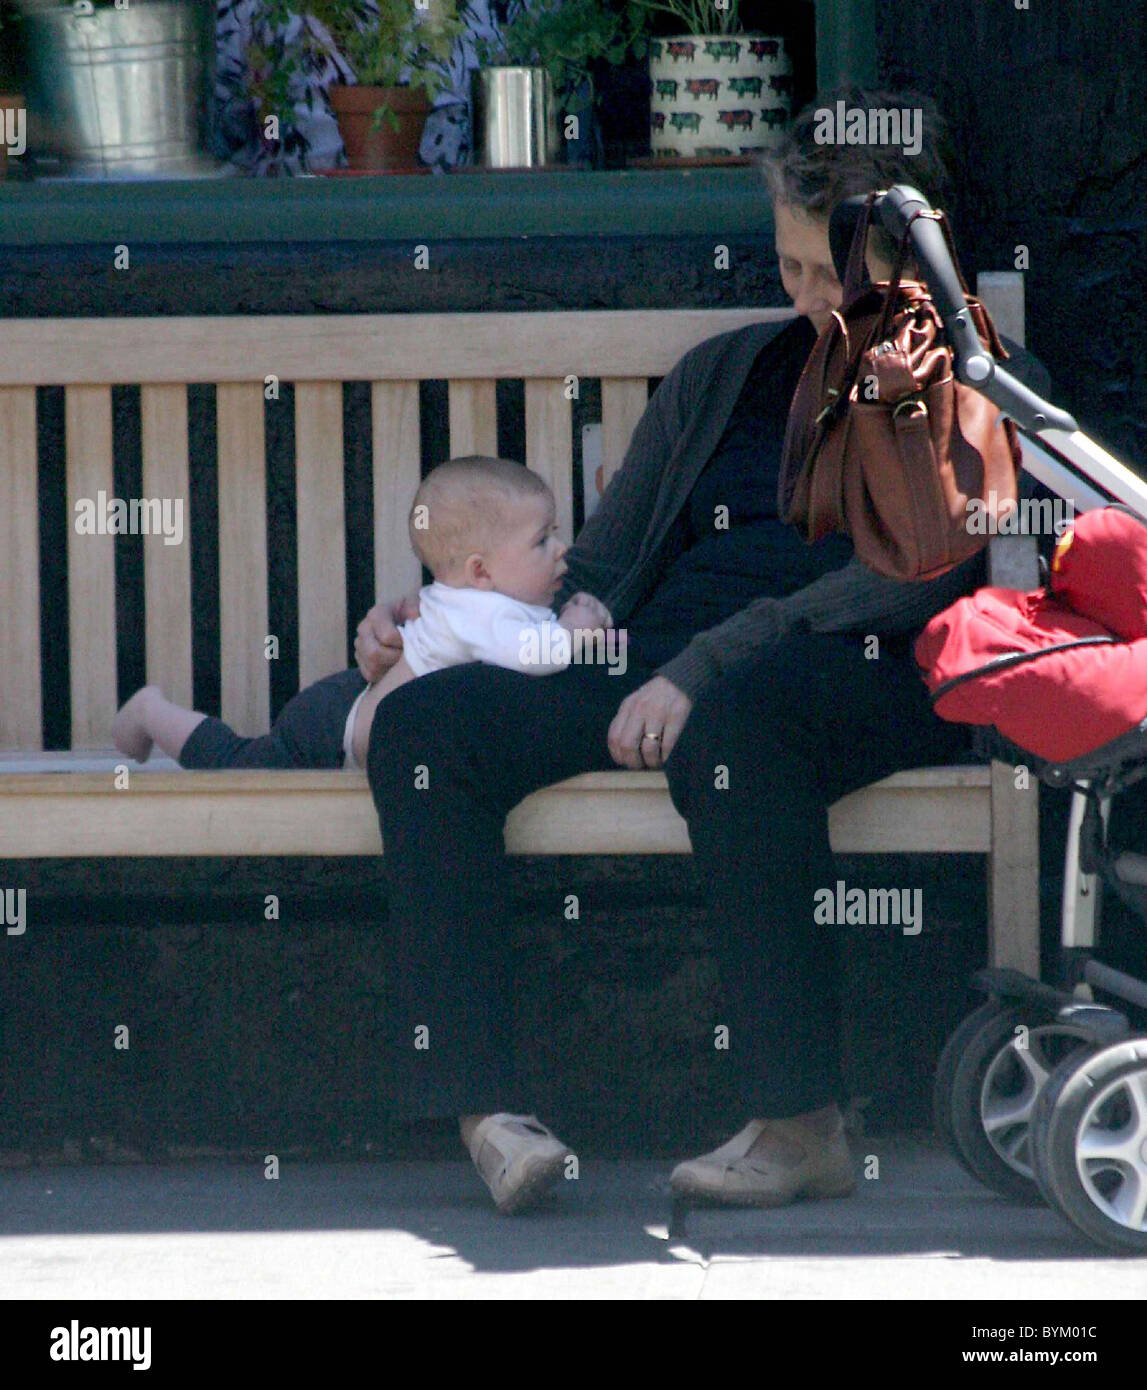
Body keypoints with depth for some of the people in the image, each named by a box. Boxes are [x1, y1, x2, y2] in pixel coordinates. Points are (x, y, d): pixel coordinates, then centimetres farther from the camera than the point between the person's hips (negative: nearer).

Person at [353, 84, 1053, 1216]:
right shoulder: (722, 376, 27)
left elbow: (904, 577, -9)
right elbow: (599, 571, 29)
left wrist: (700, 671, -21)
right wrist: (438, 616, 10)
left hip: (867, 682, -6)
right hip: (653, 674, 6)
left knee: (731, 716, -41)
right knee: (424, 720, -21)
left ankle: (800, 1123, -37)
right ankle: (483, 1103, -27)